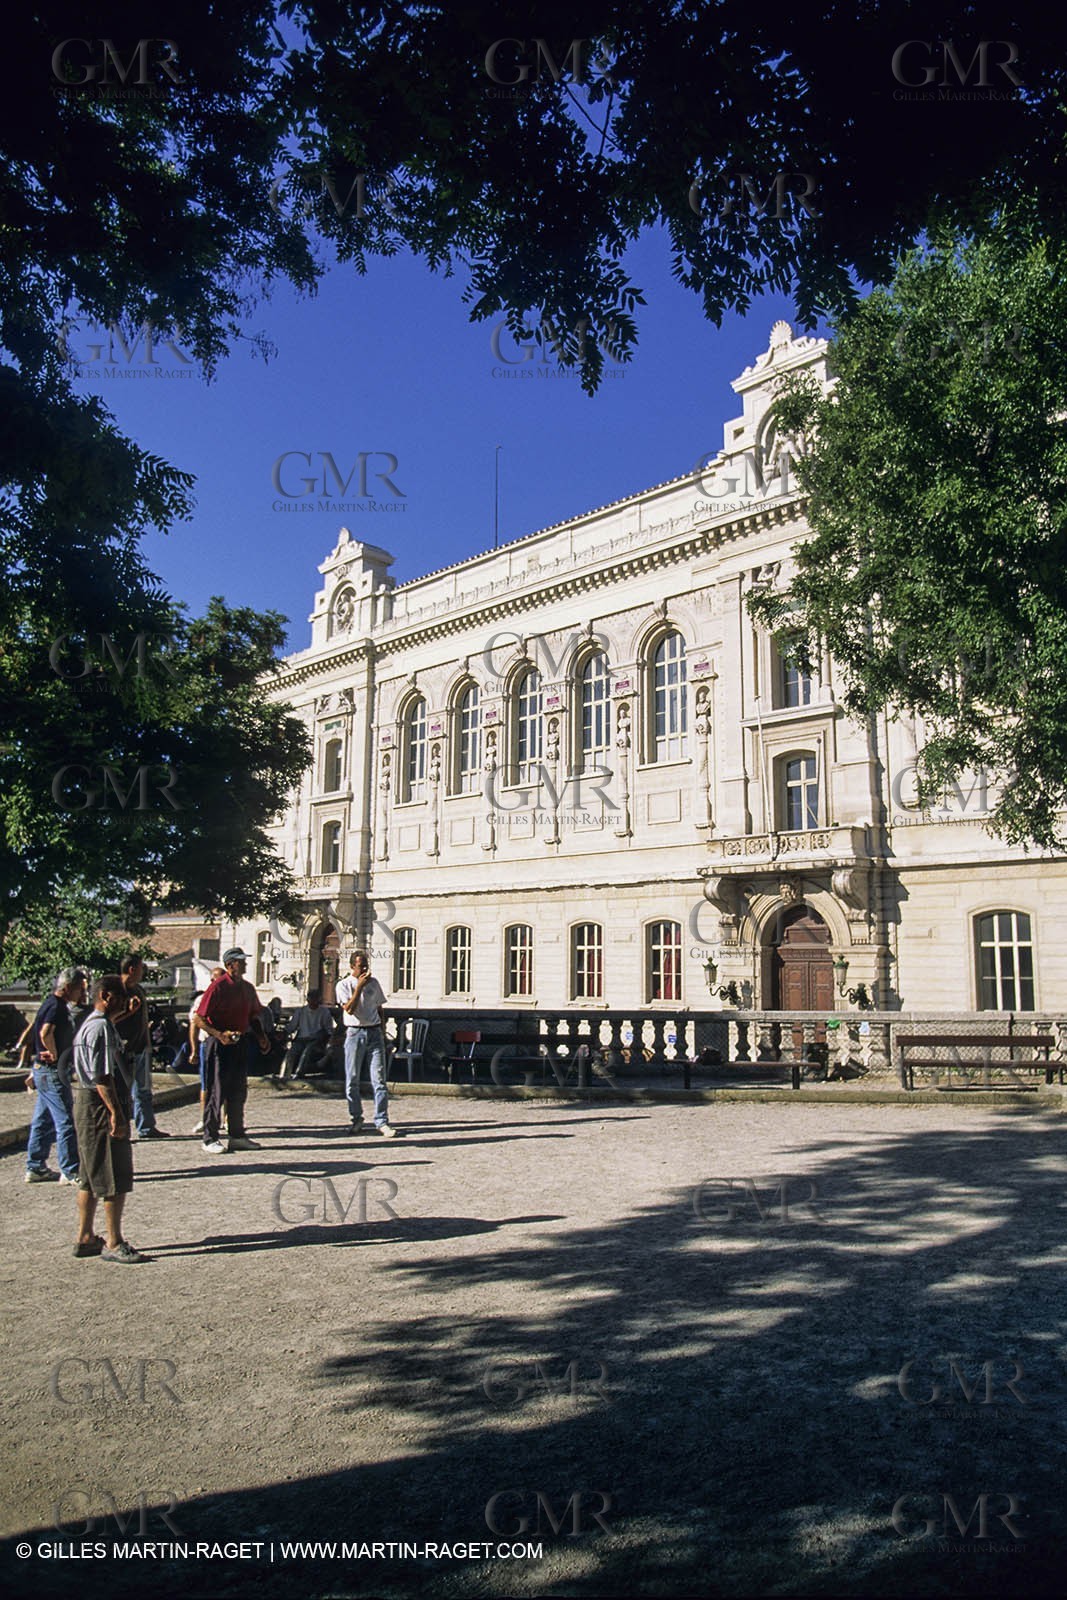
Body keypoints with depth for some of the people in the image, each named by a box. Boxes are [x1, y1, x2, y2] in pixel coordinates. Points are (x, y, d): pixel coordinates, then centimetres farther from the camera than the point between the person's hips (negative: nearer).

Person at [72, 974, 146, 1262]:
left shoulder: (90, 1024, 16)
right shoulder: (101, 1028, -17)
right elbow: (102, 1076, -23)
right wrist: (116, 1114, -23)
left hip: (86, 1105, 11)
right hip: (101, 1106, -11)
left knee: (91, 1178, 16)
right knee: (116, 1181, -4)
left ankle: (85, 1238, 23)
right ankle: (114, 1244, 1)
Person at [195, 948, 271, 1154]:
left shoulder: (247, 988, 11)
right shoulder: (218, 987, -12)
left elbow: (253, 1016, 22)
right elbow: (199, 1019, -14)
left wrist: (261, 1037, 9)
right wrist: (219, 1034, -26)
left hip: (238, 1044, 7)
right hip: (219, 1044, -7)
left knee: (238, 1092, 12)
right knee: (216, 1092, -2)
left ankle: (237, 1136, 21)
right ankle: (210, 1138, 7)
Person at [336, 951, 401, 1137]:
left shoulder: (374, 982, 12)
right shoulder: (344, 985, 1)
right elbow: (349, 1009, -12)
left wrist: (382, 1031, 12)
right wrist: (359, 987, -14)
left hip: (374, 1031, 2)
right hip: (355, 1033, -2)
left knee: (379, 1078, -4)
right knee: (352, 1079, 2)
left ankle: (382, 1121, -4)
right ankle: (357, 1118, 17)